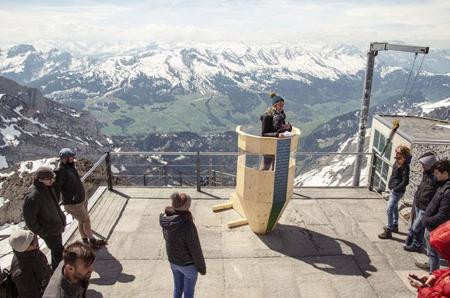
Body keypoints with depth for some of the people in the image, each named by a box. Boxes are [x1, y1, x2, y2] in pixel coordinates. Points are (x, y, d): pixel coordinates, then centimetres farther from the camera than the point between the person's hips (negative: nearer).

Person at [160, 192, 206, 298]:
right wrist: (202, 267, -7)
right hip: (188, 264, -6)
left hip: (173, 262, 6)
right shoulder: (187, 225, -34)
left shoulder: (166, 220, -13)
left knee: (178, 288, 28)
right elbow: (195, 250, -23)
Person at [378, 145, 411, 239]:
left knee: (389, 210, -6)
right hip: (394, 189, 9)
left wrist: (395, 189, -20)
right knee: (394, 208, 23)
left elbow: (405, 181, -23)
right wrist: (392, 187, 10)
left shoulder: (404, 166, -21)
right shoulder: (397, 162, 4)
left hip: (397, 191, -9)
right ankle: (394, 226, 40)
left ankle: (388, 232, 1)